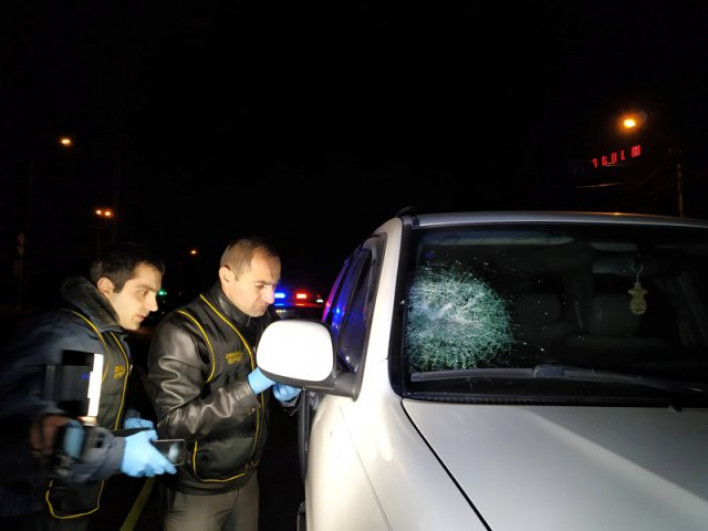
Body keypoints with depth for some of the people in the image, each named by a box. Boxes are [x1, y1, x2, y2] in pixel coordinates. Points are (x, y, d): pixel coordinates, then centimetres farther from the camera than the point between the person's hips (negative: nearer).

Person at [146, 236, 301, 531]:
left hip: (247, 477, 6)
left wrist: (288, 394, -13)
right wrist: (251, 385, -33)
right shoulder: (182, 332, -23)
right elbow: (173, 422, -27)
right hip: (198, 490, -5)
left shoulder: (268, 321, -2)